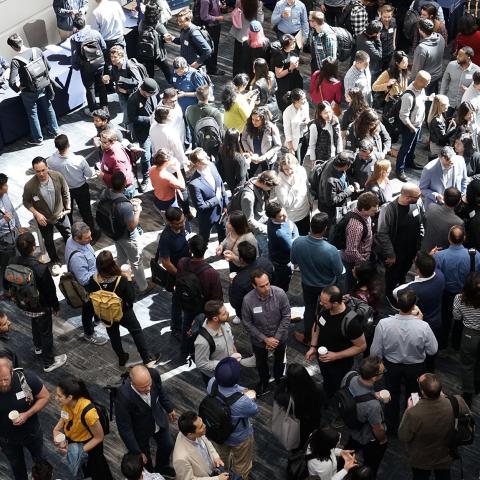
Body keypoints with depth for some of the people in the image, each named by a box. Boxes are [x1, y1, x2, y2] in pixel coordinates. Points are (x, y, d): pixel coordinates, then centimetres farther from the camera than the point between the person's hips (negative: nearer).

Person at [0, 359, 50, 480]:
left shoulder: (27, 378, -32)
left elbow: (45, 397, -16)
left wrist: (27, 414, -29)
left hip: (32, 433, 0)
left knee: (40, 461, 27)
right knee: (17, 466, 26)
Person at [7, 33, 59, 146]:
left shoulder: (15, 61, -24)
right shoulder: (37, 50, -12)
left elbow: (12, 82, -28)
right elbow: (48, 67, -2)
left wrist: (19, 88, -9)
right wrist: (43, 78, 12)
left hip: (29, 92, -4)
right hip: (43, 87, 4)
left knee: (32, 114, 17)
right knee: (48, 108, 25)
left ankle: (38, 139, 32)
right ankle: (54, 130, 44)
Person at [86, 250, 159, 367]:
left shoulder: (93, 280, -28)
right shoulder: (121, 280, -34)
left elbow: (91, 296, -7)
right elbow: (131, 298, -21)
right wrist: (129, 279, -16)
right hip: (123, 313, -2)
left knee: (113, 335, 28)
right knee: (137, 332, 22)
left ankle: (122, 358, 48)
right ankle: (147, 359, 35)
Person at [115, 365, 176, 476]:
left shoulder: (153, 374, -31)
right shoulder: (123, 397, -42)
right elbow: (124, 428, -28)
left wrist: (169, 408, 9)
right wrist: (137, 452, -21)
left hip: (159, 420, 4)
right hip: (139, 430, -4)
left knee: (167, 446, 26)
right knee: (145, 458, 21)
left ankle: (162, 467, 59)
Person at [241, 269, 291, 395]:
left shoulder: (280, 294, -28)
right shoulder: (248, 300, -29)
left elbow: (286, 316, -16)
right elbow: (247, 323, -17)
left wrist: (276, 337, -18)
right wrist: (265, 339, -18)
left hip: (279, 337, 1)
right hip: (259, 340, 0)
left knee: (279, 360, 29)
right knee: (261, 363, 27)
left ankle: (279, 378, 60)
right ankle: (264, 382, 57)